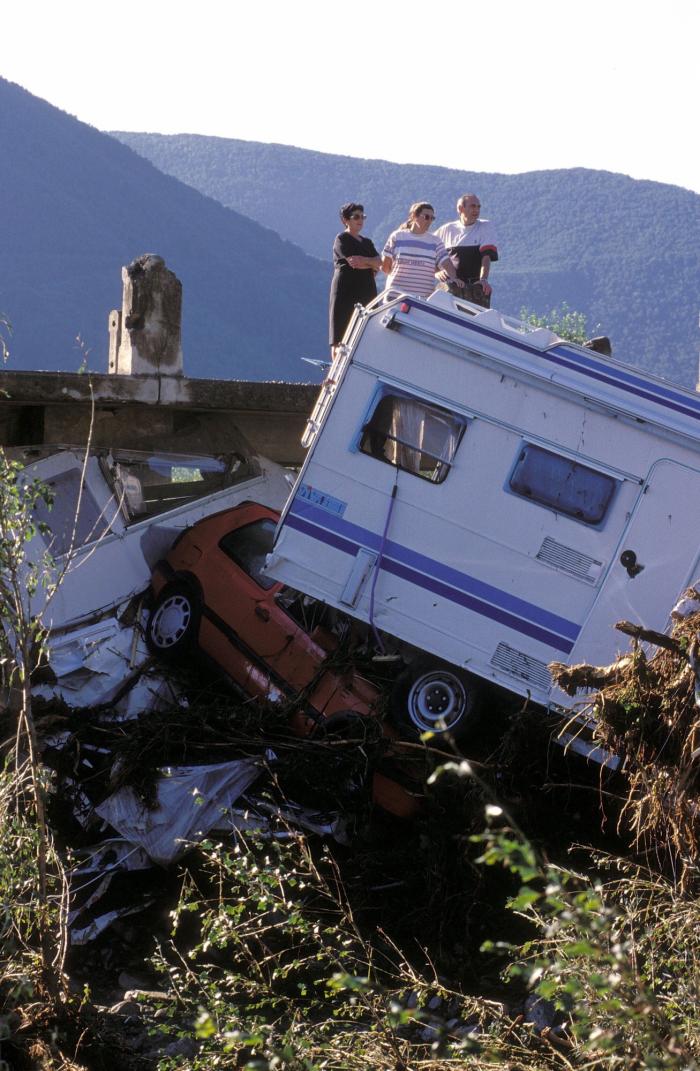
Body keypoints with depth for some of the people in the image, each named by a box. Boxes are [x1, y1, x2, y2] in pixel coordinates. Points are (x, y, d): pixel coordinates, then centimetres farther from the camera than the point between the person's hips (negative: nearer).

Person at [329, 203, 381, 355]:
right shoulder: (341, 240, 1)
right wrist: (371, 266, 2)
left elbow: (379, 262, 6)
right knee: (340, 337, -9)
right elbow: (353, 263, -12)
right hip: (346, 291, -6)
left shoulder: (367, 242, 22)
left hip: (367, 291, 6)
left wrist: (364, 260, -10)